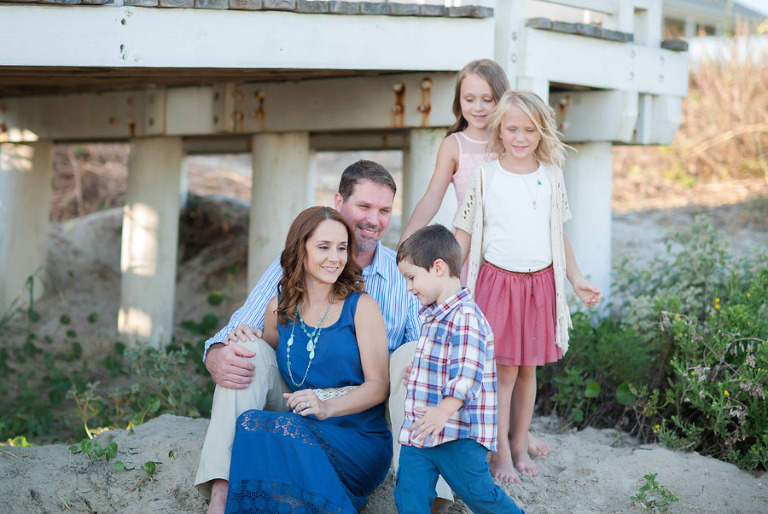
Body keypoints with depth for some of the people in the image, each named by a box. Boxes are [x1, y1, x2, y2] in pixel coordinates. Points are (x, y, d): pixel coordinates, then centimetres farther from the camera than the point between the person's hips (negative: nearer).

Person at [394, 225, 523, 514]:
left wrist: (444, 410, -38)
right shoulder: (434, 315, 16)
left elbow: (468, 372, -28)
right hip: (419, 432, 9)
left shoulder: (466, 317, -17)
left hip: (459, 435, -9)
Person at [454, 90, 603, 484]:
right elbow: (464, 233, 1)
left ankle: (520, 446, 21)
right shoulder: (485, 177, -2)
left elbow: (558, 234, 14)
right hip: (497, 279, -3)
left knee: (528, 369, 9)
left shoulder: (551, 177, 6)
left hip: (541, 282, 3)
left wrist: (577, 280, 11)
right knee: (503, 370, -3)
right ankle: (500, 454, 5)